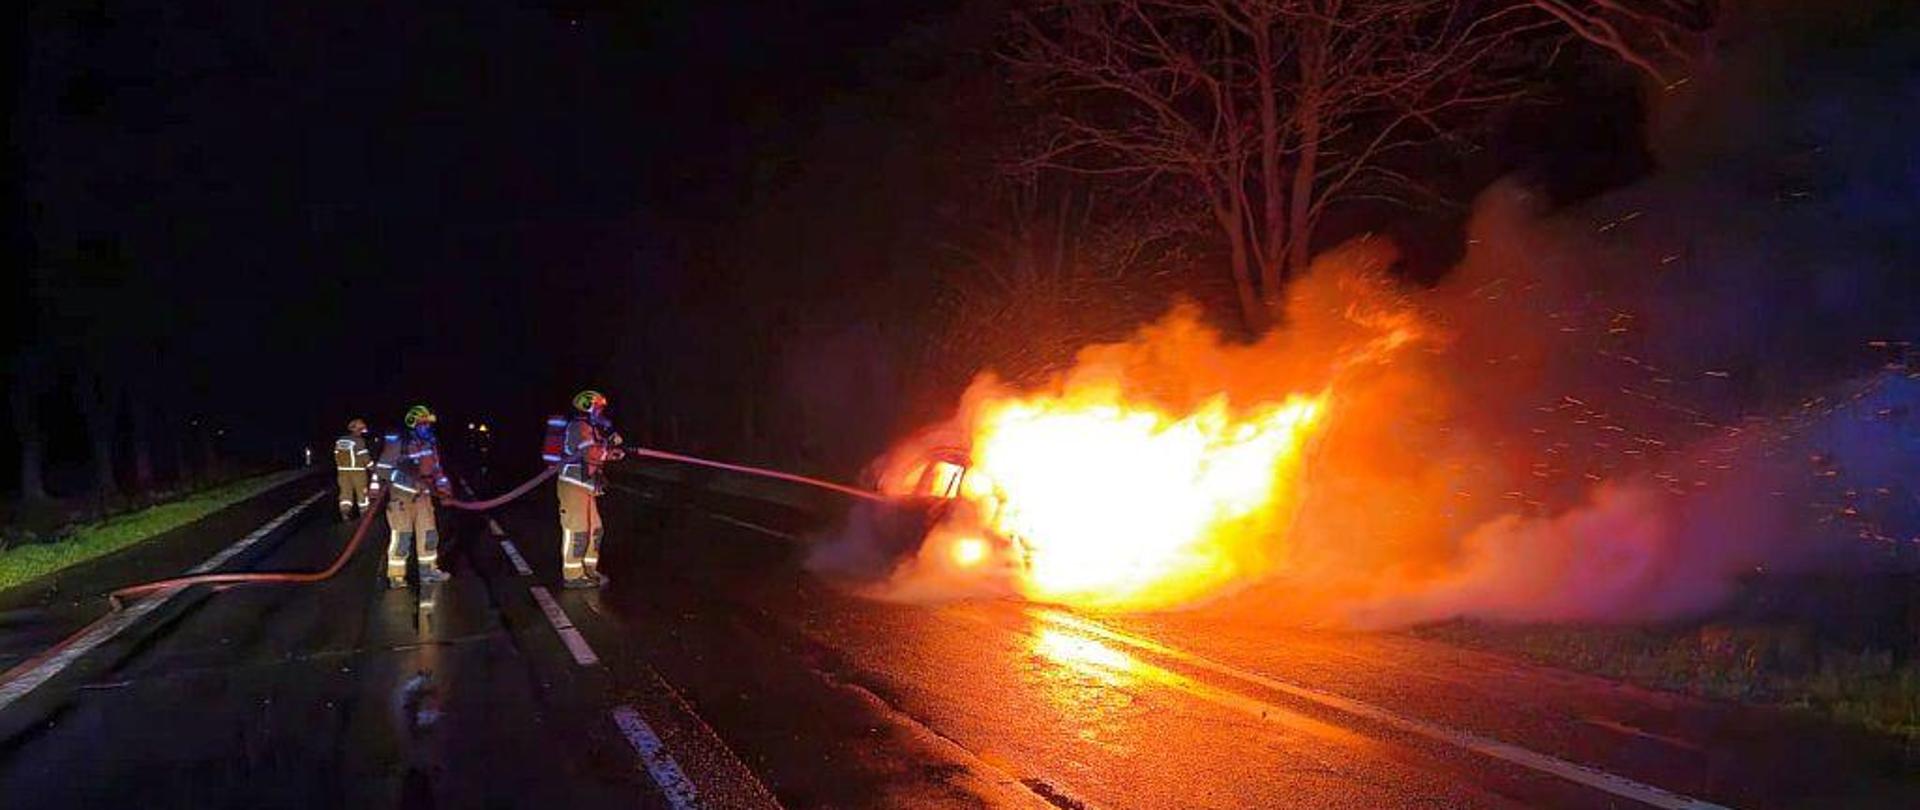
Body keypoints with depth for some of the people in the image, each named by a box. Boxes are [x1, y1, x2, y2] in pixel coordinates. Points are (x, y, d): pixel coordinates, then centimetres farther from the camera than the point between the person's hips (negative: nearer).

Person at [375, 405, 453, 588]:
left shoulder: (430, 444, 7)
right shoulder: (397, 443, -15)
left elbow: (436, 467, 19)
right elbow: (382, 468, -15)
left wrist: (443, 487, 8)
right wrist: (403, 477, -27)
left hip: (422, 495, 7)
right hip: (400, 497, -7)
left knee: (428, 534, 12)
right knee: (401, 536, -6)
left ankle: (428, 570, 26)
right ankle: (395, 575, 3)